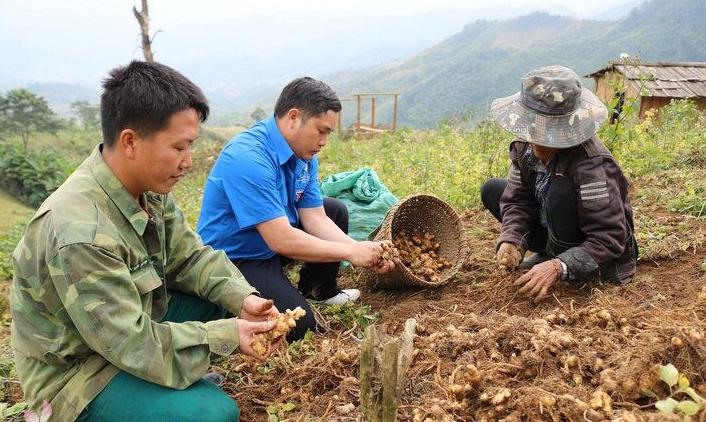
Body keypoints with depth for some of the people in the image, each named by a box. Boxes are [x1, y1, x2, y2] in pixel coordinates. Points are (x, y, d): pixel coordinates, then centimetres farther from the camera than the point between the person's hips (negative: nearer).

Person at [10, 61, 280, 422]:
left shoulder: (147, 188, -9)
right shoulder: (80, 233, -34)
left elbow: (190, 256, 0)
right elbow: (135, 345, -29)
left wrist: (243, 298, -16)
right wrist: (228, 335, -24)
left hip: (133, 321, 8)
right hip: (76, 369, -8)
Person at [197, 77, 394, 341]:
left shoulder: (304, 156, -3)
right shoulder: (248, 158, -31)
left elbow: (316, 219, -4)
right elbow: (281, 240, -33)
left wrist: (365, 252, -18)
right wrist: (351, 253, -26)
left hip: (273, 242, 9)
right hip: (233, 260, -9)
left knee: (336, 211, 12)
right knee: (299, 327, -22)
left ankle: (319, 290, 28)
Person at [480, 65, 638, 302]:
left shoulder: (591, 165, -32)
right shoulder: (525, 146, -12)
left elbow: (610, 239, -31)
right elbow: (517, 200, -7)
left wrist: (559, 268, -42)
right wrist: (511, 242, -27)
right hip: (553, 233, 7)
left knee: (561, 191, -34)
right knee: (492, 191, 0)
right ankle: (550, 253, 1)